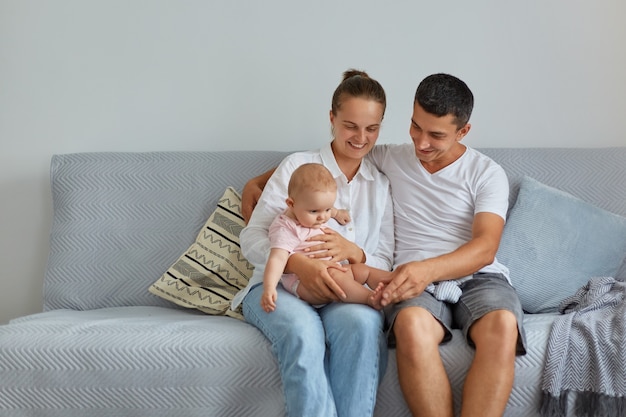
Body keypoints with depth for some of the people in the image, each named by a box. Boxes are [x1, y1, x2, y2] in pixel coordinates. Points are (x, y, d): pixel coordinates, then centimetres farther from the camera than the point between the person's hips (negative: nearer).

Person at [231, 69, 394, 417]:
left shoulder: (383, 186, 16)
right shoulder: (298, 166, 7)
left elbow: (386, 264, 12)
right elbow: (252, 238, -1)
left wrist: (354, 252, -13)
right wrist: (299, 264, -22)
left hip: (347, 295, 2)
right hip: (278, 285, -2)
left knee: (362, 323, -36)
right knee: (302, 329, -38)